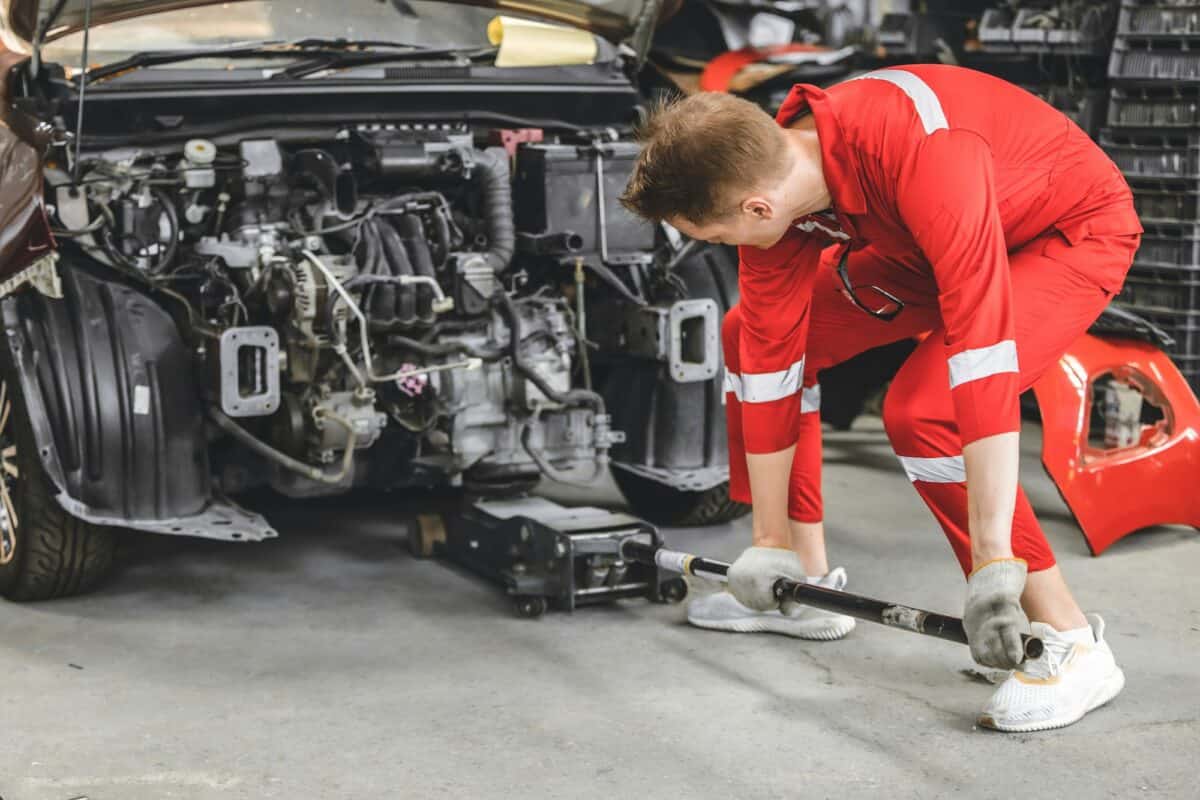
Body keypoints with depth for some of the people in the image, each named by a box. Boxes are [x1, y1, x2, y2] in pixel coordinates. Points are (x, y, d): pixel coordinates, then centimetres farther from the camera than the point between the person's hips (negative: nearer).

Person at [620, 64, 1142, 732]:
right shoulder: (768, 178, -18)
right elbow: (771, 357, -11)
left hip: (1075, 230, -7)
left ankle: (1072, 645, -14)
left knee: (922, 411, -29)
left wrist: (994, 565, -44)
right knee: (752, 333, 2)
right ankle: (806, 584, 14)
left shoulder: (920, 153, -41)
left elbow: (981, 341, -44)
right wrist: (771, 545, -6)